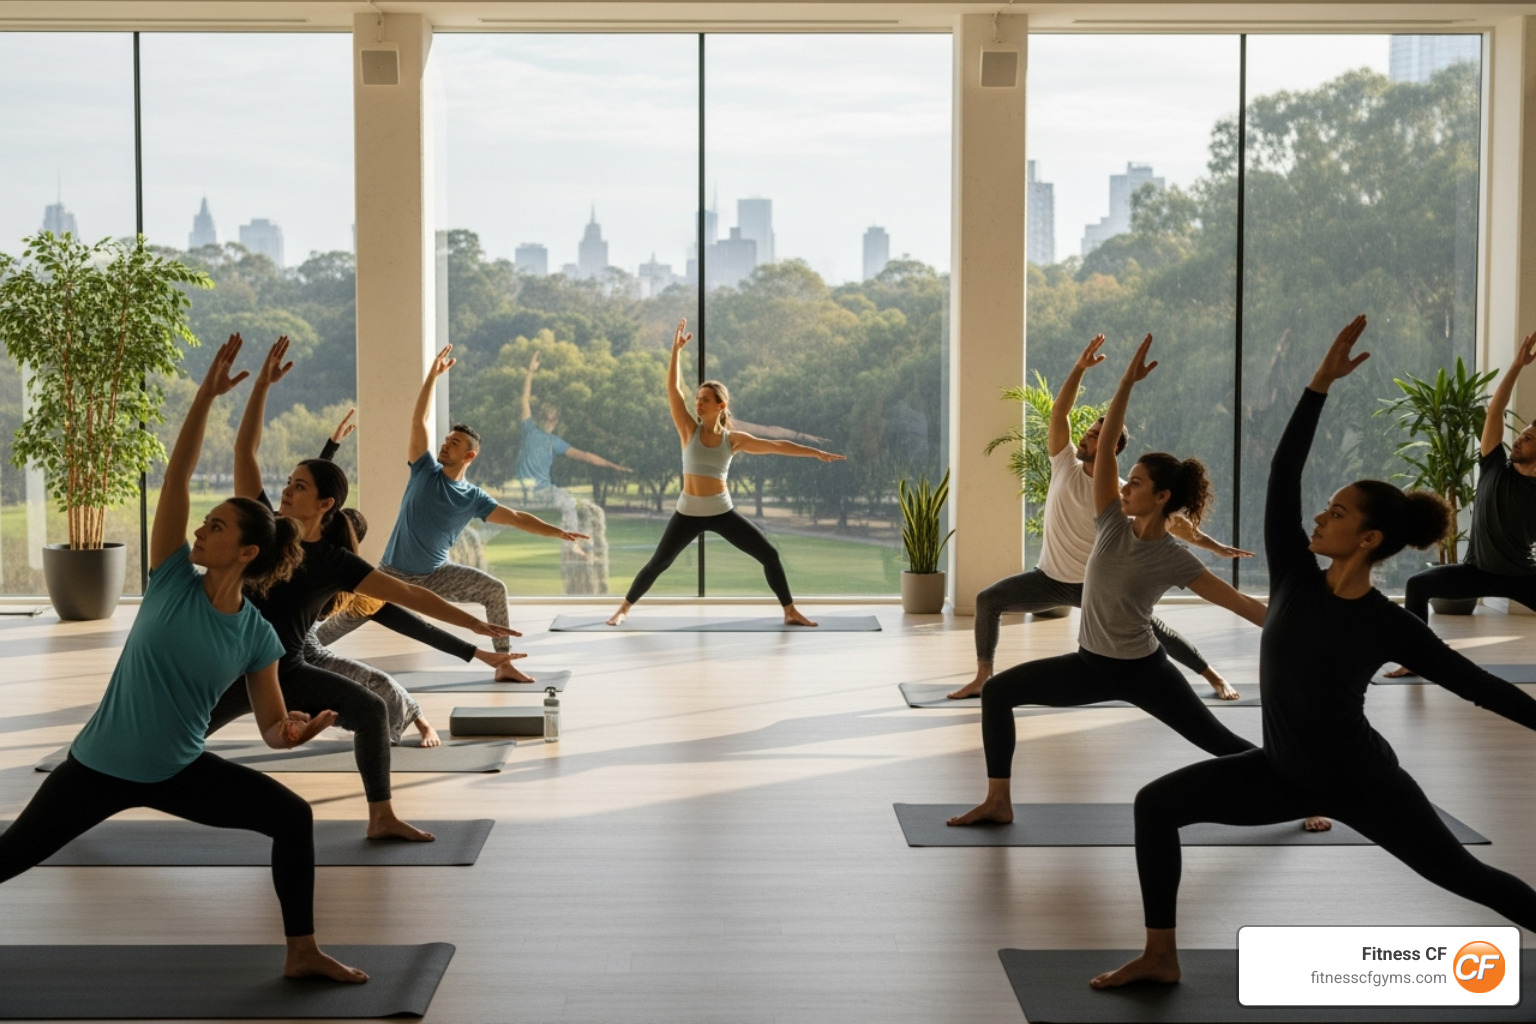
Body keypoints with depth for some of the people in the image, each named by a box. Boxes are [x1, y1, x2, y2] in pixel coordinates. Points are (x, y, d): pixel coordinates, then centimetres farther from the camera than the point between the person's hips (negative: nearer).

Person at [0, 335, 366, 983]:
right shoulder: (173, 581, -11)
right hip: (98, 766, -1)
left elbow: (272, 727, -3)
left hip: (179, 772, 1)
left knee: (293, 816, -10)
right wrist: (205, 397, -27)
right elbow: (176, 478, -18)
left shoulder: (258, 637, -9)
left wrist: (296, 731, -28)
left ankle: (302, 955, 4)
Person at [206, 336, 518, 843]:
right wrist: (262, 384, -20)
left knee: (371, 710, -12)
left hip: (285, 671, 0)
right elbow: (245, 450, -11)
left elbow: (407, 593, -11)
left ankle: (382, 817, -3)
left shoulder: (334, 563, -9)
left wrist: (474, 623, -16)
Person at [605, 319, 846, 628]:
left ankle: (791, 612, 10)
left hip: (723, 513, 1)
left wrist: (816, 453, 4)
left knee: (769, 555, -3)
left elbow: (776, 446, 4)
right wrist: (676, 350, -14)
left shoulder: (734, 439, 1)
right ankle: (624, 608, 23)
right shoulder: (689, 430, -1)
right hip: (688, 513, -1)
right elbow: (673, 389, -9)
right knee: (658, 563, 4)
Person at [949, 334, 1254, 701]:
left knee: (1155, 630, -6)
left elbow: (1172, 522, -12)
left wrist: (1216, 547, -19)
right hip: (1050, 579, 3)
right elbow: (1058, 412, -14)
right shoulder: (1065, 466, -6)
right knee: (988, 599, -13)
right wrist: (1080, 367, -22)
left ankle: (1214, 677, 11)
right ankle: (983, 677, -4)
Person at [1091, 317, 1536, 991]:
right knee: (1157, 803, -11)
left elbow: (1475, 683, -6)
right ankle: (1161, 957, -3)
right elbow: (1283, 475, -15)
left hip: (1362, 783, -4)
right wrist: (1319, 386, -20)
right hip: (1285, 773, 4)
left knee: (1462, 873, 10)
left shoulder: (1392, 626, -17)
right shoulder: (1294, 576, -9)